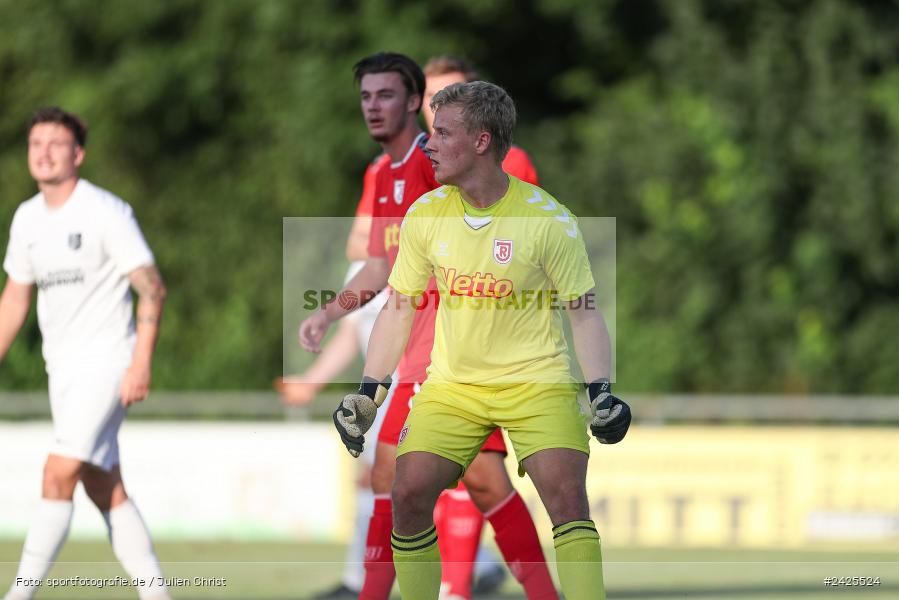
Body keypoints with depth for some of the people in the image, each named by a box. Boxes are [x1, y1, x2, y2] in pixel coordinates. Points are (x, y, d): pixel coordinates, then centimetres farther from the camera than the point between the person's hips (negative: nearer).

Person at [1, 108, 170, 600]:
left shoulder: (106, 212, -11)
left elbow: (152, 288, -12)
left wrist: (140, 364, -19)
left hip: (106, 361, -7)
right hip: (62, 368, 7)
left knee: (59, 474, -16)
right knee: (106, 491, 6)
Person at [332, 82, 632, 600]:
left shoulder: (549, 219, -11)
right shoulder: (425, 214, -1)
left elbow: (584, 313, -5)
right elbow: (399, 307, 8)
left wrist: (601, 391, -17)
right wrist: (368, 392, 2)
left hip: (537, 382, -3)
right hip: (452, 383, 3)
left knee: (567, 495, -22)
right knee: (409, 495, -12)